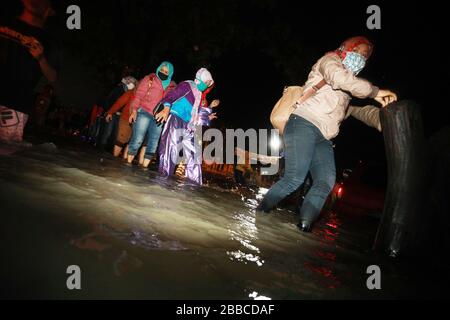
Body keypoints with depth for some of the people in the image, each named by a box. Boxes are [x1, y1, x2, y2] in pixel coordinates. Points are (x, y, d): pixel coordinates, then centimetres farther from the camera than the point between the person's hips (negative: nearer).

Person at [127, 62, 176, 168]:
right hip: (144, 113, -3)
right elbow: (139, 95, 1)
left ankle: (145, 166, 8)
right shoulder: (149, 79, 5)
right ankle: (129, 162, 5)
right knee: (137, 139, -7)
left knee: (153, 143, 1)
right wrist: (134, 110, -7)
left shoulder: (172, 87, 13)